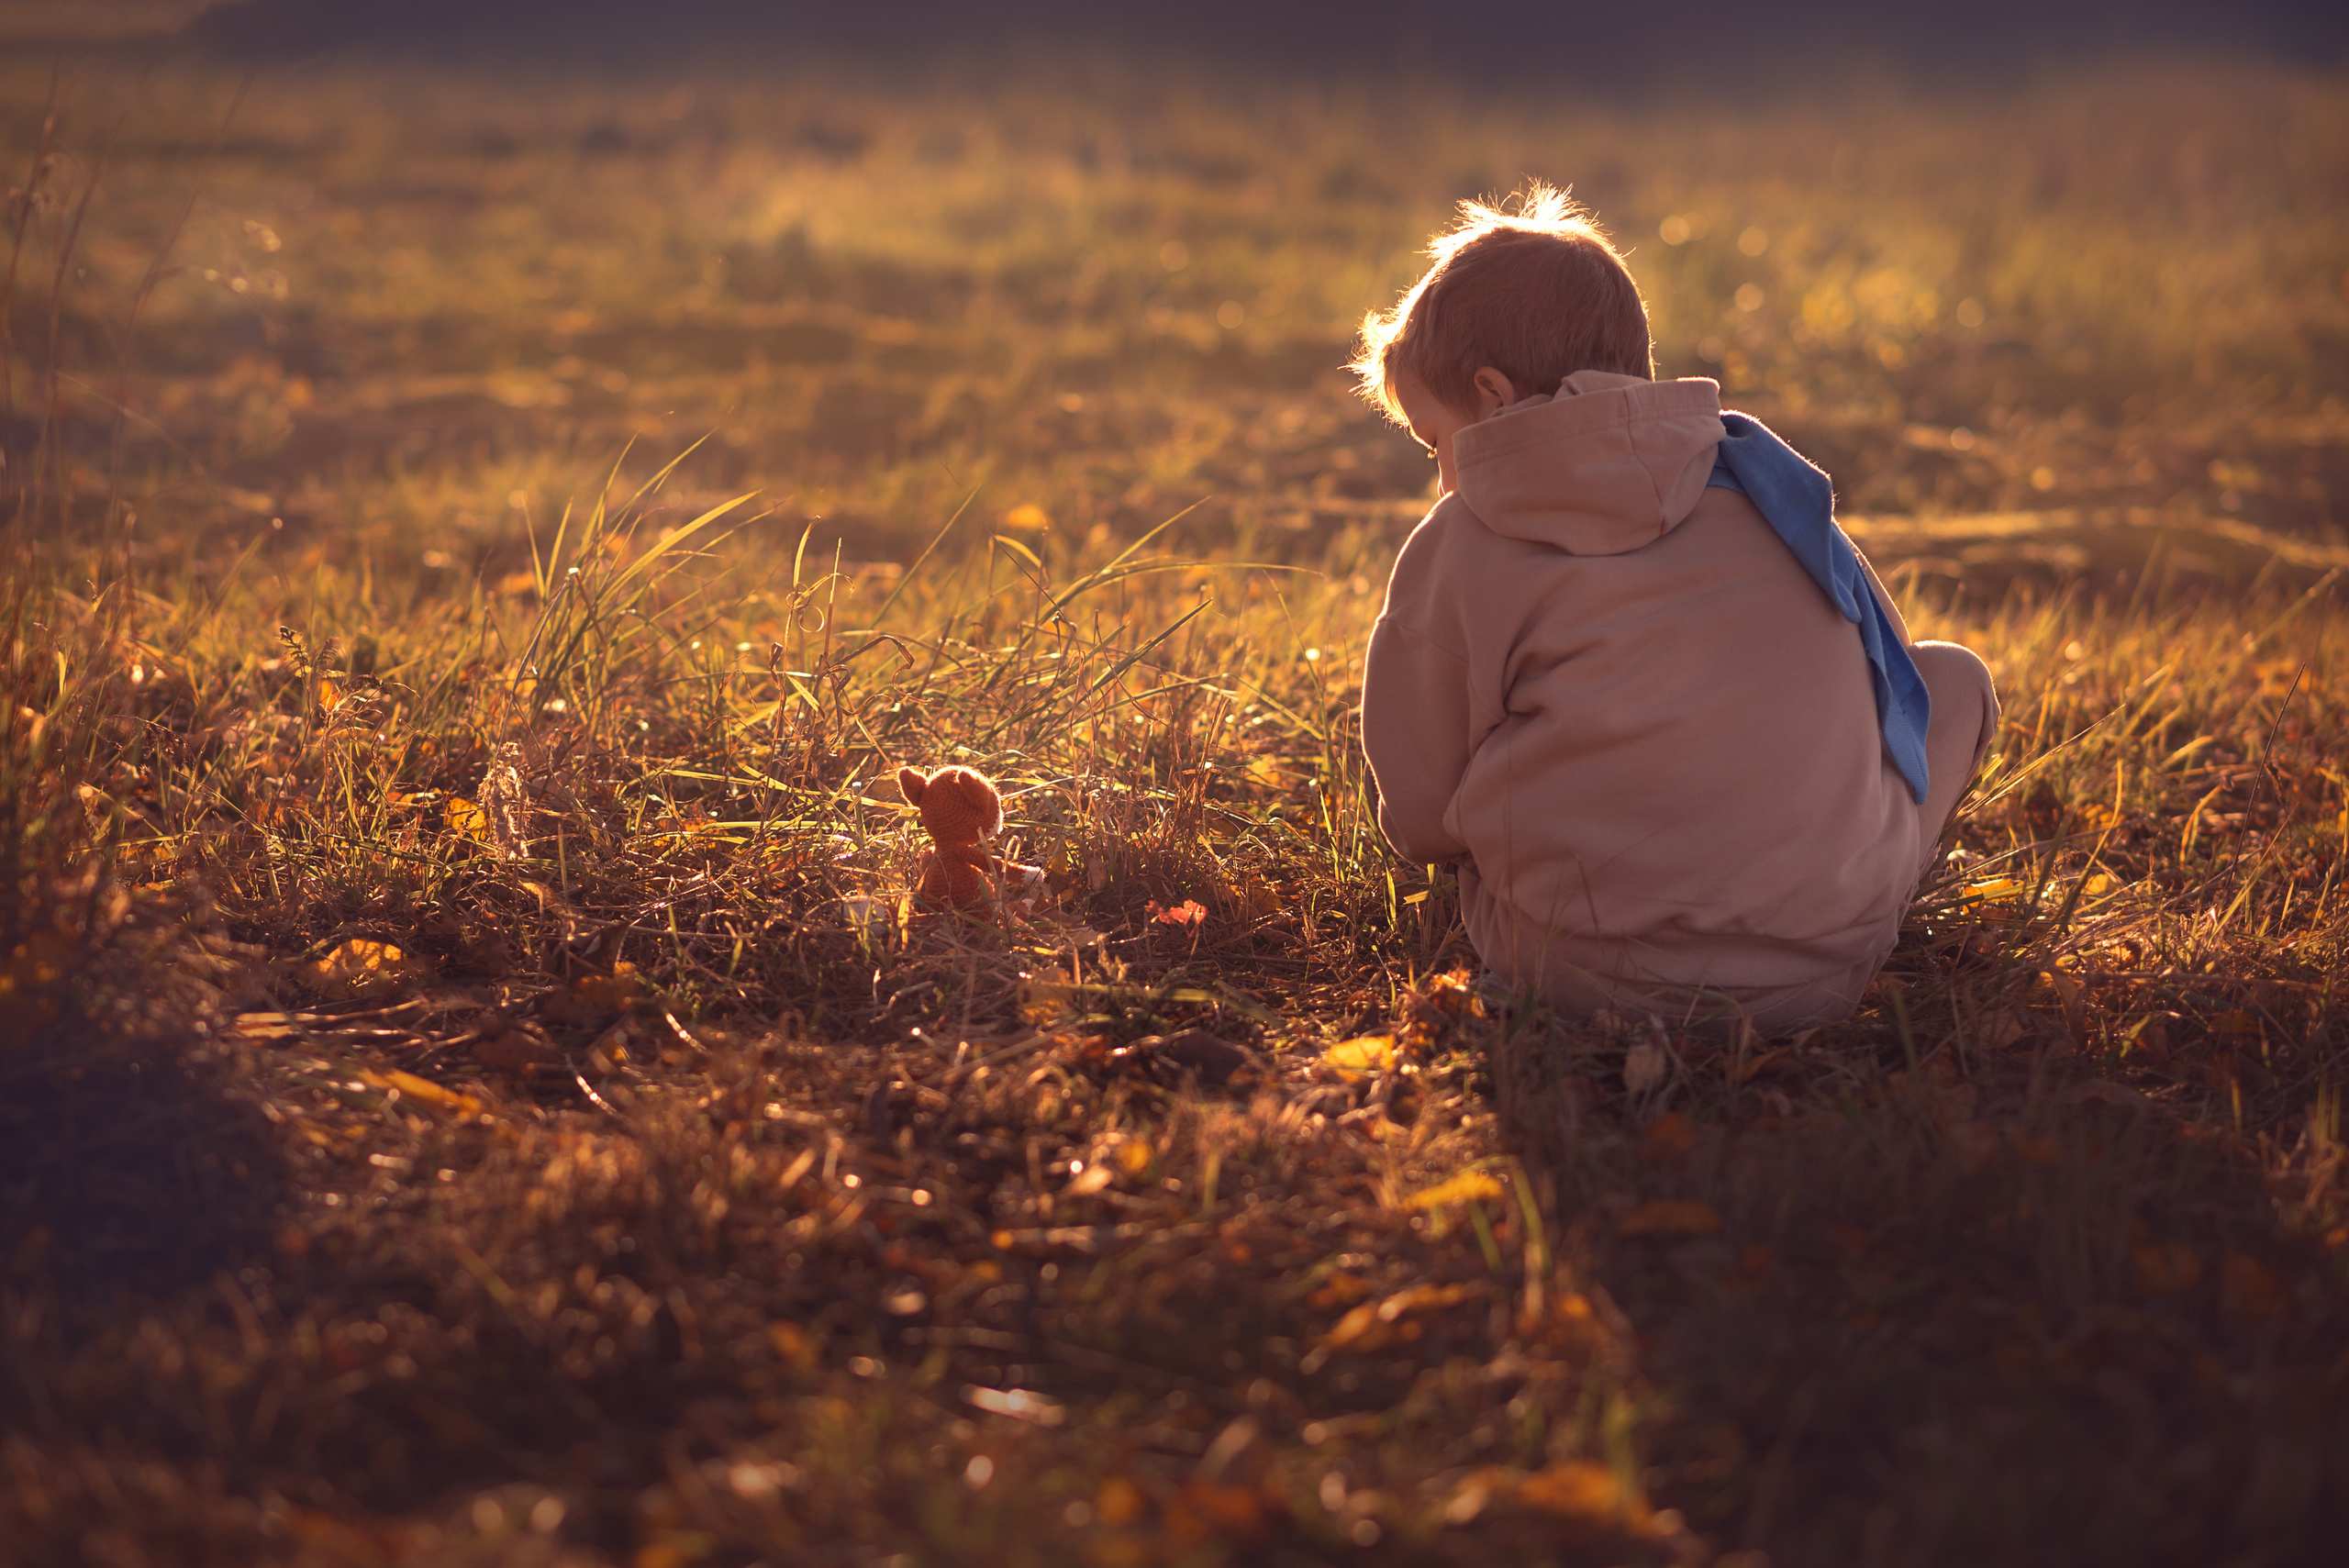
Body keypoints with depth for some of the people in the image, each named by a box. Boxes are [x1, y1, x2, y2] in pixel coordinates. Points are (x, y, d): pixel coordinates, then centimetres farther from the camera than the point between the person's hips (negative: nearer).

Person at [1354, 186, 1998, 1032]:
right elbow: (1878, 661, 25)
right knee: (1951, 677, 26)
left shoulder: (1457, 549, 2)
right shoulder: (1763, 477, 13)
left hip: (1586, 976, -2)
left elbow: (1421, 817, 5)